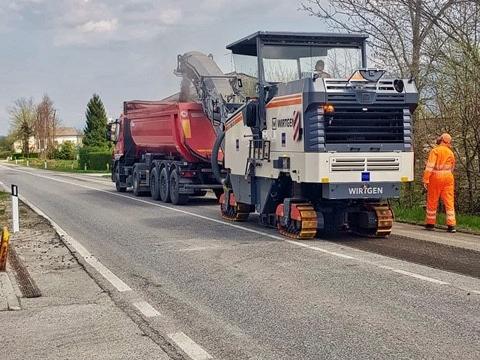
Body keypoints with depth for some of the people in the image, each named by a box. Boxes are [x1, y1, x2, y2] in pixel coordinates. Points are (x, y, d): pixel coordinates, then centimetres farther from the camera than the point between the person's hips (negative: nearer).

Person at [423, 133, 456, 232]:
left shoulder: (435, 151, -7)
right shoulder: (451, 153, 11)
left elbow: (430, 165, -15)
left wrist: (426, 179, -15)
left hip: (436, 177, -4)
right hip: (448, 177, 4)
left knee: (432, 202, 8)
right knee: (449, 202, 0)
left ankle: (430, 224, 16)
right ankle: (451, 225, -6)